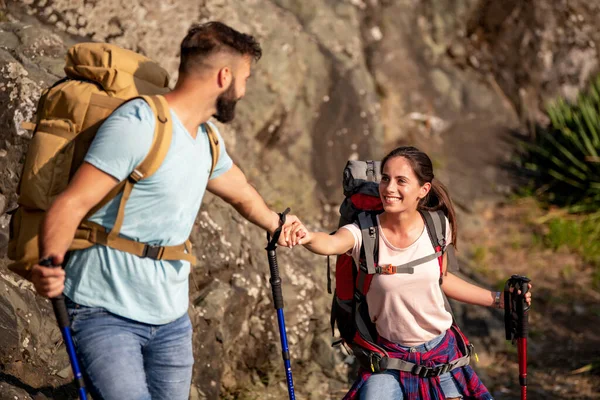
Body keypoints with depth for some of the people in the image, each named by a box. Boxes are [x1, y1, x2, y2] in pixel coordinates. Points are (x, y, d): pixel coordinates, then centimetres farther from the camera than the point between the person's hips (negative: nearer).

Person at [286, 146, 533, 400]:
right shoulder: (365, 234, -19)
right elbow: (331, 243, -42)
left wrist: (497, 300, 12)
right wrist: (308, 238, -64)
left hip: (440, 351, 3)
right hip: (390, 359, -3)